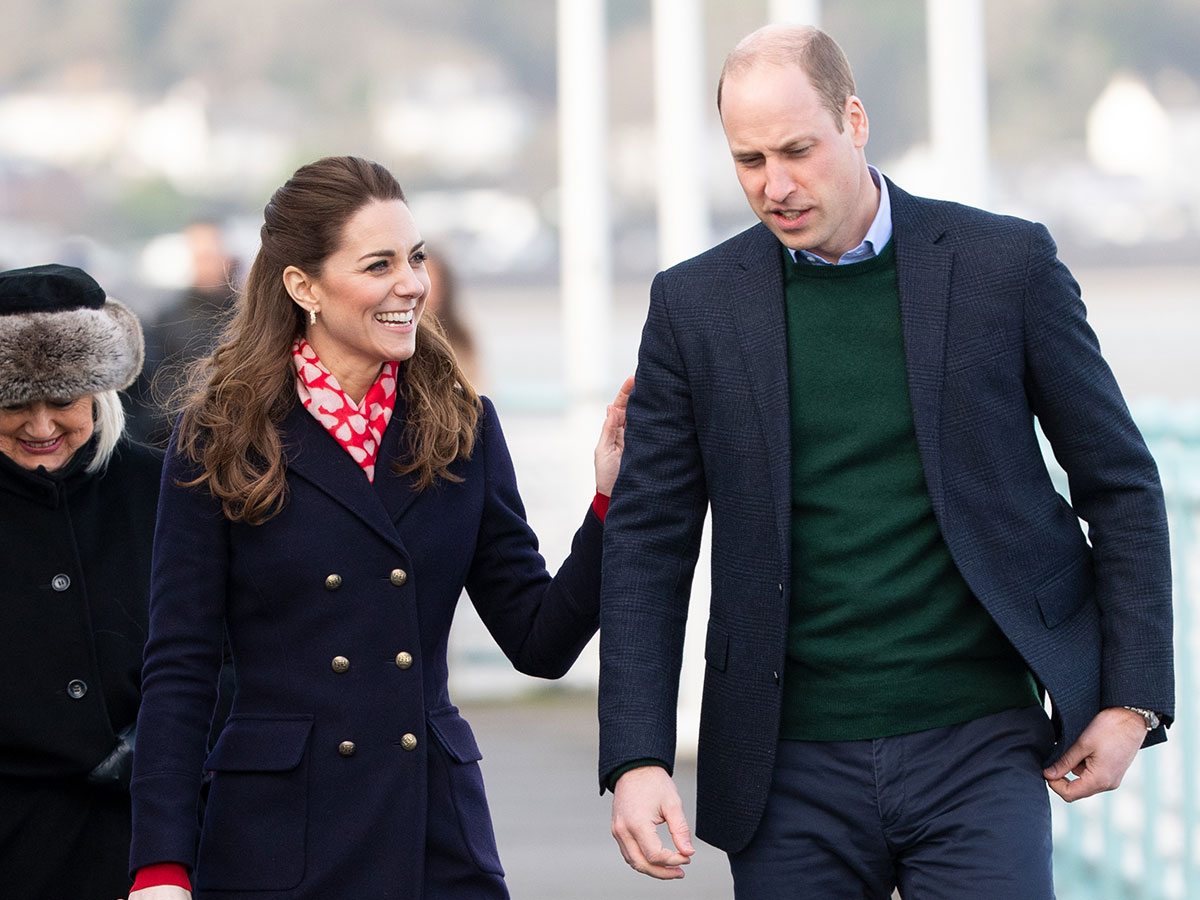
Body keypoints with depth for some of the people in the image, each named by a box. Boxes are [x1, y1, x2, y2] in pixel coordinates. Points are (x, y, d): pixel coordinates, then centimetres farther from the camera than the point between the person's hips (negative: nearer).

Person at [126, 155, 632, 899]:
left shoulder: (461, 427, 8)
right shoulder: (221, 444, 0)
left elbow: (541, 642, 8)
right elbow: (179, 672, -2)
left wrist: (609, 497, -6)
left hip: (438, 837, 2)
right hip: (277, 838, -2)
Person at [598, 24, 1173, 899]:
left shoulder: (1005, 263, 0)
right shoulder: (695, 304, 3)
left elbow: (1120, 485, 7)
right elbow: (649, 548, 5)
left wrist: (1133, 699, 0)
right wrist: (636, 760, -5)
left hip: (977, 743, -1)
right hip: (794, 769, 1)